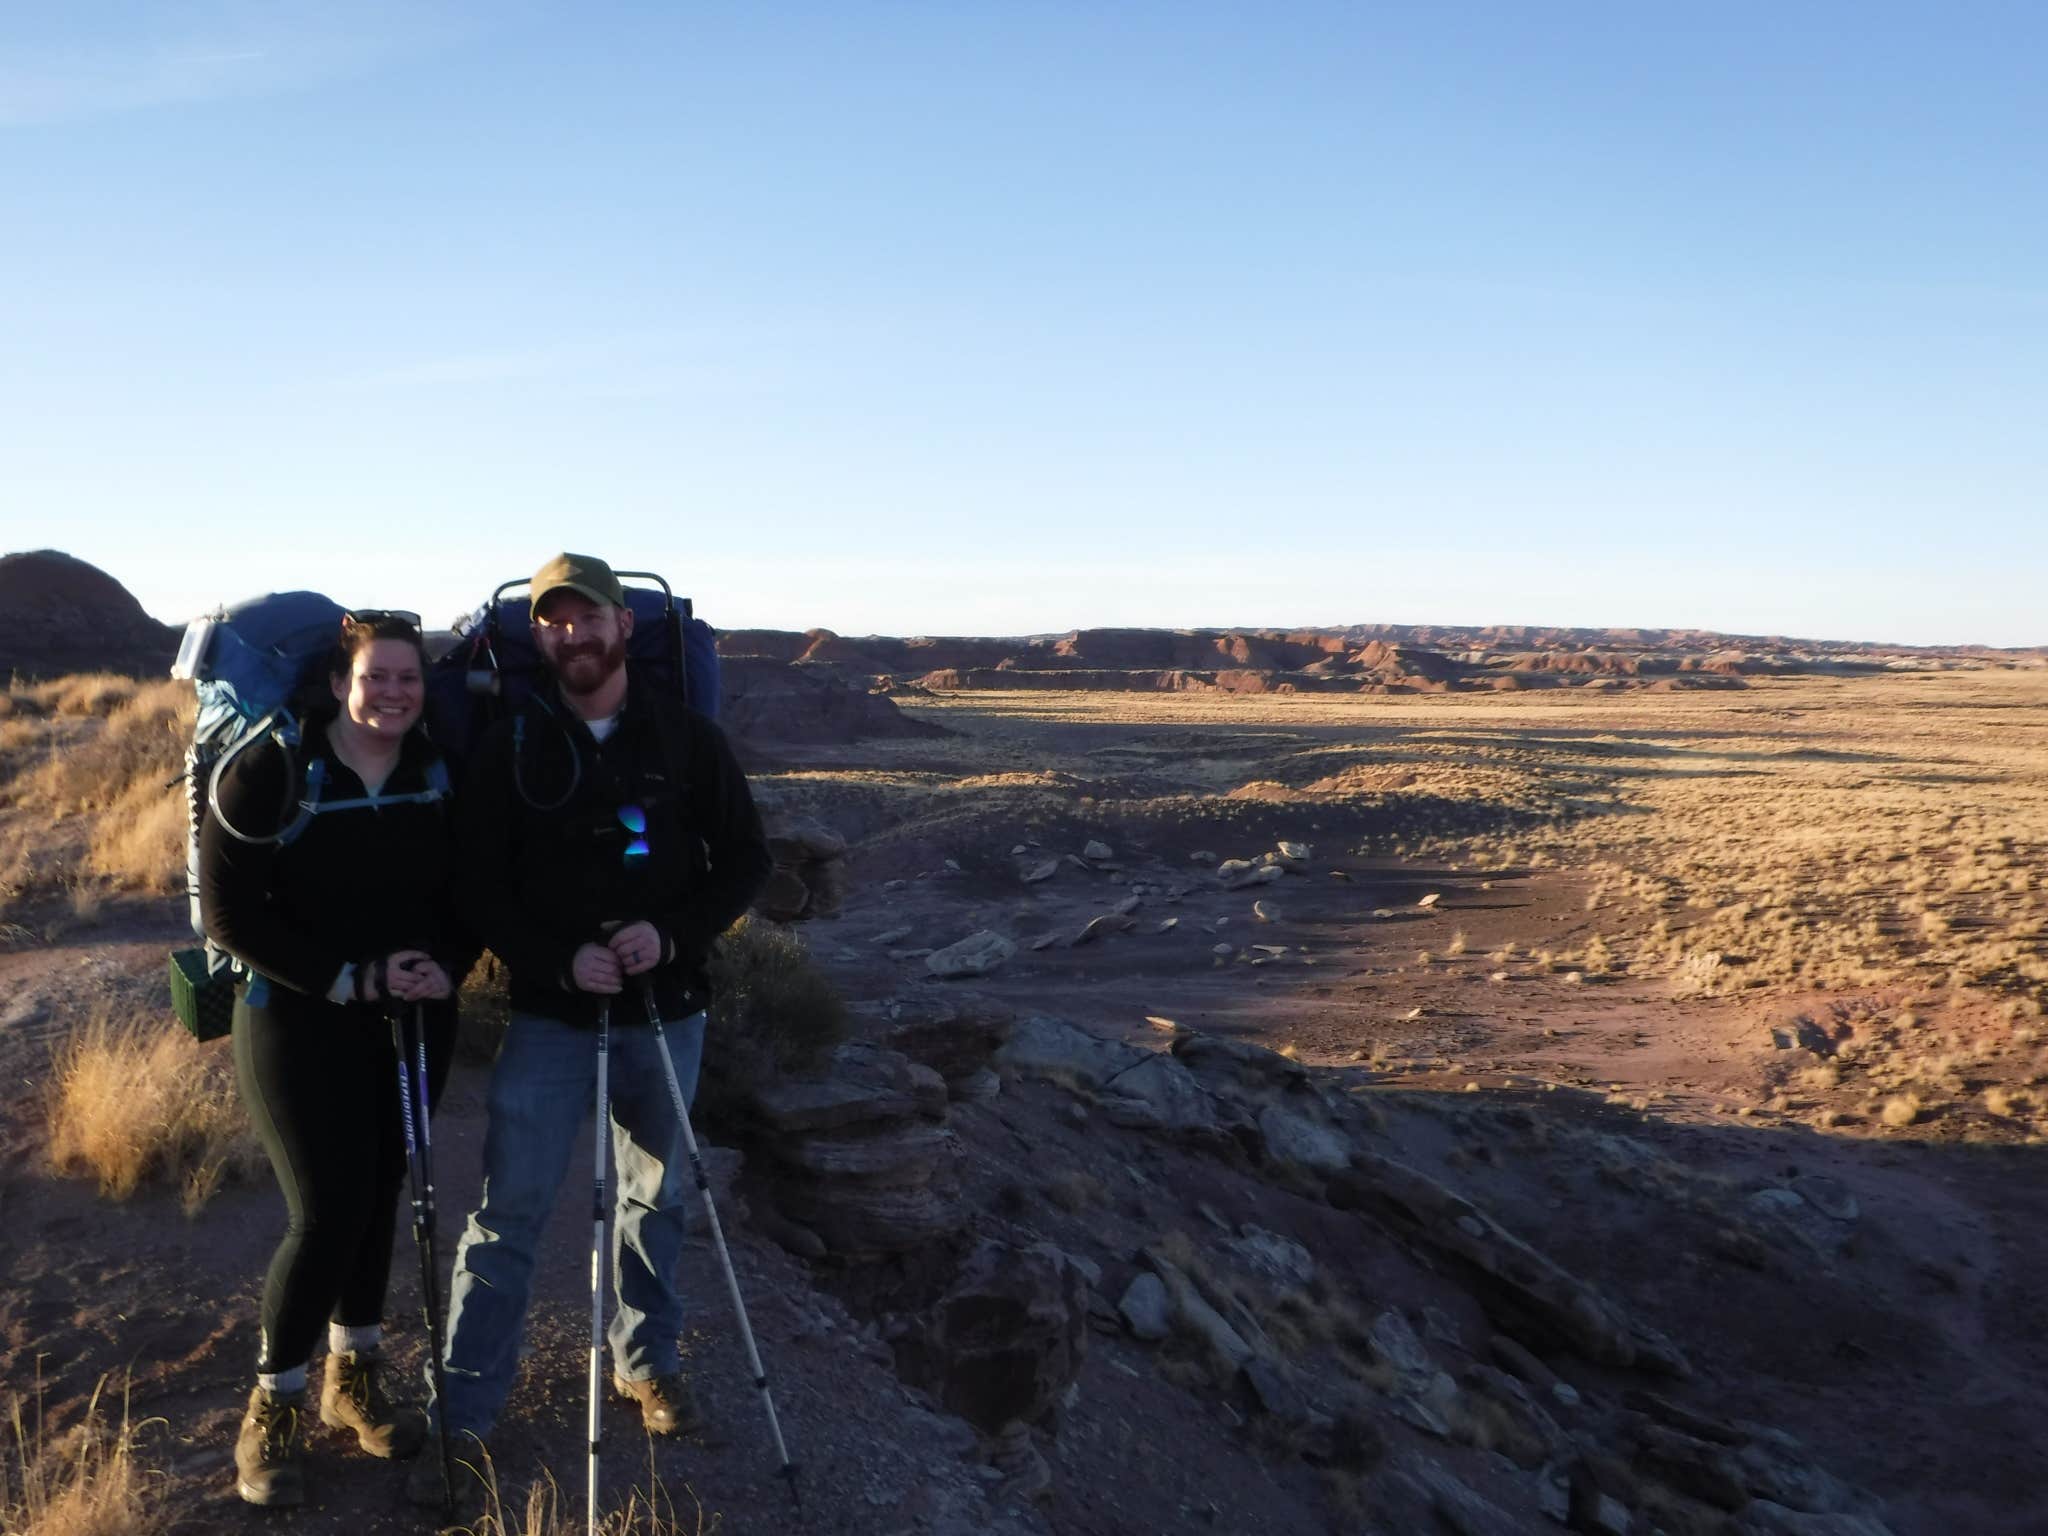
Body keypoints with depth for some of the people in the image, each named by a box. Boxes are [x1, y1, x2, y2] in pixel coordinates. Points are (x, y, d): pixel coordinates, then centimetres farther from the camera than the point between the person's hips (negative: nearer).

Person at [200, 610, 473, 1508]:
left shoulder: (439, 774, -1)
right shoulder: (271, 773, -14)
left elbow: (468, 890, 6)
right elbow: (229, 912, -15)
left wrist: (448, 964, -14)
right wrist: (350, 979, -21)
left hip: (414, 1024, 4)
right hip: (300, 1026, -4)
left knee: (377, 1197, 13)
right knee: (326, 1214, -6)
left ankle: (353, 1378, 32)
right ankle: (272, 1408, 15)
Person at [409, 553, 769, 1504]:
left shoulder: (688, 738, -2)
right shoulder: (510, 748, -3)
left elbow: (745, 860, 0)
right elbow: (481, 889, -3)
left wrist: (673, 933, -16)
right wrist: (560, 960, -18)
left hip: (666, 1012, 1)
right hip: (550, 1017, -1)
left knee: (656, 1197, 14)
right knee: (509, 1210, -2)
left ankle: (648, 1362, 34)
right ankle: (462, 1416, 8)